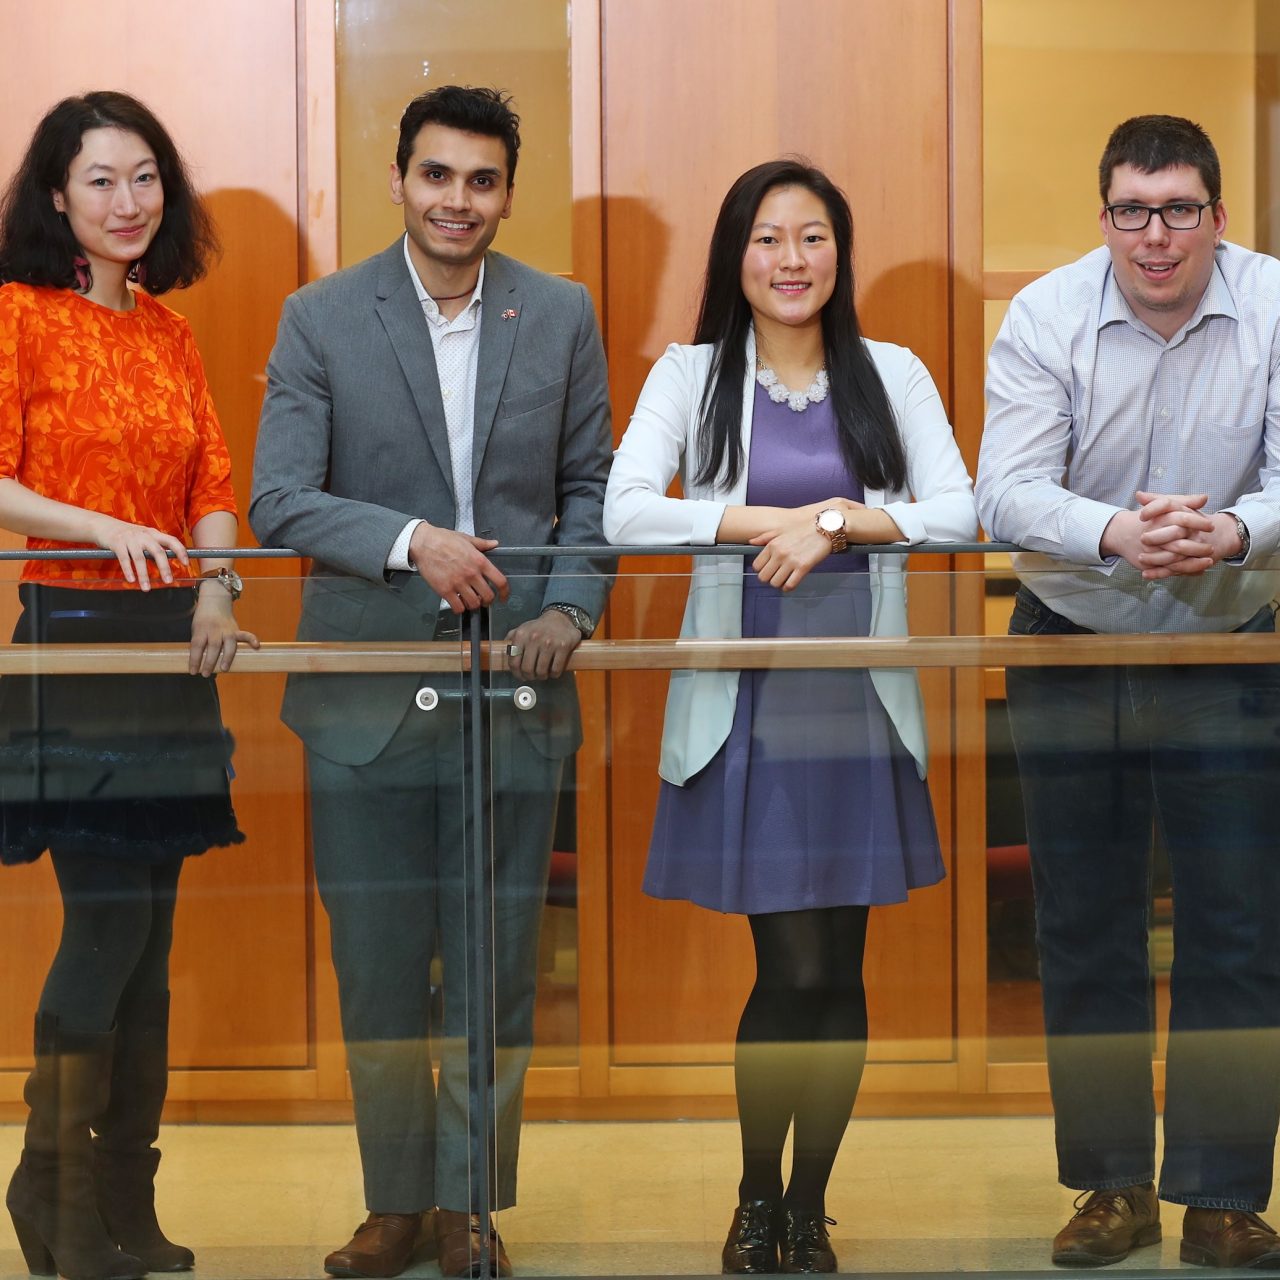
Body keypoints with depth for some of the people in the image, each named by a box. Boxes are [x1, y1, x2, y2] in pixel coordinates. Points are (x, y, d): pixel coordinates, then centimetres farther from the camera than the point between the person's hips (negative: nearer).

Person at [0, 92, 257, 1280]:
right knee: (107, 919, -10)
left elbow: (213, 483, 13)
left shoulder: (171, 335, 16)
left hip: (170, 643, 6)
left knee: (147, 934, 6)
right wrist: (105, 530, -24)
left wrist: (216, 582, -6)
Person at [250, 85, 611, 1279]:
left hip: (515, 684, 1)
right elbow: (278, 500, -6)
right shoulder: (322, 317, -1)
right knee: (377, 964, 7)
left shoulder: (562, 315, 5)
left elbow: (591, 485, 9)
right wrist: (412, 540, -20)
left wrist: (571, 607, -7)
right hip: (367, 688, -1)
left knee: (497, 965, 6)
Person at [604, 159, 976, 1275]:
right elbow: (625, 512, -8)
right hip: (744, 693, -2)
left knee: (840, 968, 5)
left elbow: (957, 511, 0)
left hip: (859, 690, 2)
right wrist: (768, 522, -14)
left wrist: (838, 521, -13)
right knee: (795, 966, -7)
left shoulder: (892, 374, 9)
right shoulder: (693, 375, 4)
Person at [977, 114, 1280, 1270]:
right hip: (1071, 649, 1)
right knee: (1085, 930, 7)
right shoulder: (1045, 318, -10)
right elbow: (1007, 493, -20)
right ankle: (1111, 1185, 19)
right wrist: (1116, 536, -39)